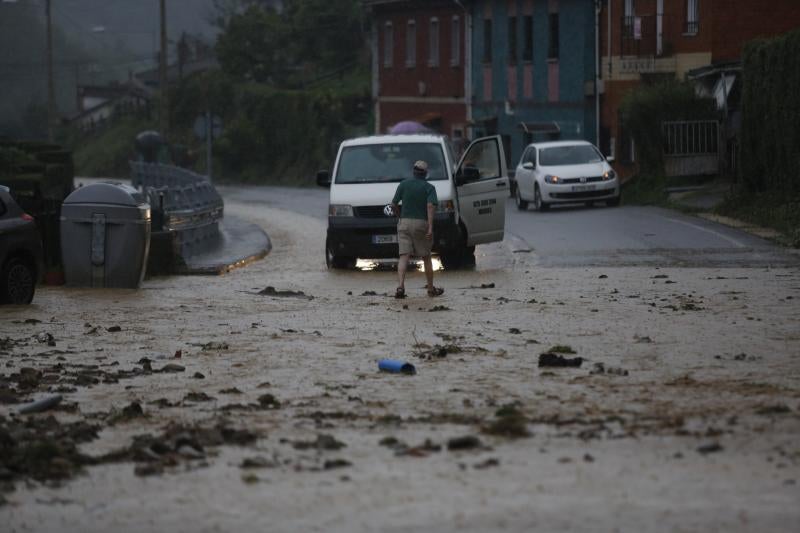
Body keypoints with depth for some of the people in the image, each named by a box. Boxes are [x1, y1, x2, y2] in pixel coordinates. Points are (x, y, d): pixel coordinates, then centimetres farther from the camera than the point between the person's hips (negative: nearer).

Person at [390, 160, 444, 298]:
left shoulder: (404, 184, 4)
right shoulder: (429, 188, -1)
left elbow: (394, 205, 4)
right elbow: (430, 206, -16)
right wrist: (430, 227, -20)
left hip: (404, 223, 1)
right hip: (421, 224, -1)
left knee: (404, 257, -6)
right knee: (426, 258, 13)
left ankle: (401, 286, -24)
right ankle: (431, 288, 22)